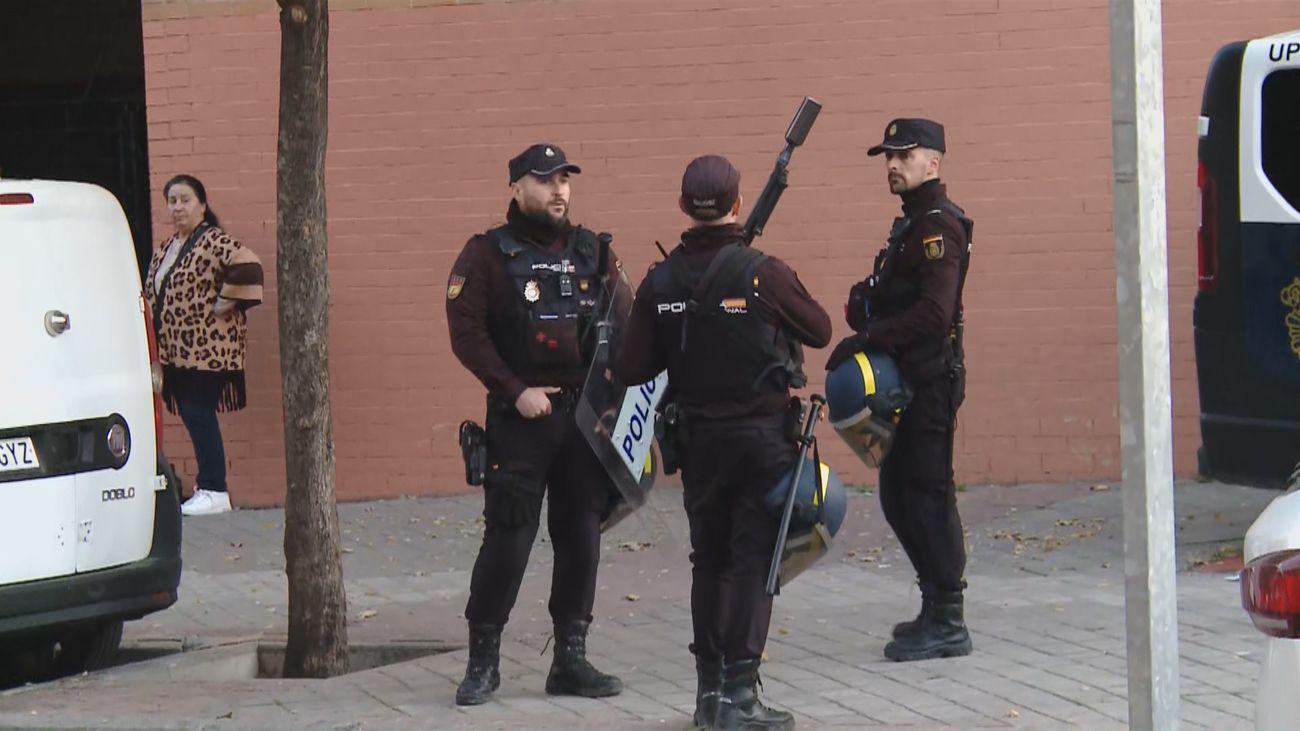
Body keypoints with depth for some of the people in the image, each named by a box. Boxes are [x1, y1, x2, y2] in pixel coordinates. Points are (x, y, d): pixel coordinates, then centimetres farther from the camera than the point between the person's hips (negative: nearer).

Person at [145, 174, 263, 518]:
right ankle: (207, 483, 18)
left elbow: (247, 267, -26)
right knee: (191, 415, 10)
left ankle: (214, 492, -3)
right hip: (176, 350, 8)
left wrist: (222, 307, -17)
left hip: (207, 346, -8)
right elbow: (153, 291, 26)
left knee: (199, 414, -8)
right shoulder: (166, 248, 15)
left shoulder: (215, 242, -11)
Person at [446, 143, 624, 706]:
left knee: (581, 538, 6)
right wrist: (515, 390, -15)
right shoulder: (487, 255, -2)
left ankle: (571, 659, 15)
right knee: (507, 539, -4)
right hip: (520, 420, -4)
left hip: (587, 414, 4)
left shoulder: (592, 251, 11)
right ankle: (482, 660, 7)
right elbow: (466, 333, -9)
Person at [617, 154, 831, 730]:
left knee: (709, 560, 16)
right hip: (763, 437, -4)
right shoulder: (763, 274, -15)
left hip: (697, 440, 4)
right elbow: (820, 332, -1)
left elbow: (632, 370, -4)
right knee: (753, 562, 1)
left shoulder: (661, 282, -5)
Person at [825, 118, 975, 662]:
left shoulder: (939, 225, -13)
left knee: (928, 495, -7)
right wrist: (865, 308, 3)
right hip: (907, 381, 10)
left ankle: (947, 624, -3)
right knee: (899, 496, 13)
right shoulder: (912, 224, 19)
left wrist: (867, 338, -23)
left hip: (930, 381, -10)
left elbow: (933, 313, -23)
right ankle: (937, 610, 22)